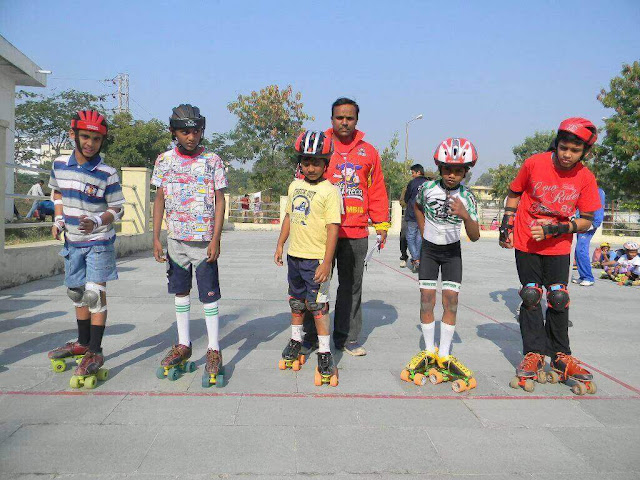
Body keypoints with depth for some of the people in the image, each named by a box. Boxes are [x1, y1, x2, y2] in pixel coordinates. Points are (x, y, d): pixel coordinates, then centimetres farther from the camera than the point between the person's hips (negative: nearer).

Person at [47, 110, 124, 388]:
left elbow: (117, 209, -9)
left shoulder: (107, 174, -14)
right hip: (72, 241, 6)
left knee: (95, 293, -10)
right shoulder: (59, 165, 0)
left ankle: (95, 353, -2)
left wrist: (97, 222, -26)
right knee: (76, 293, 16)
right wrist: (59, 220, 4)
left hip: (99, 242, -5)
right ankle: (83, 343, 33)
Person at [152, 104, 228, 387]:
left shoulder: (212, 161, -4)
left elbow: (220, 201, -4)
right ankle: (183, 345, 26)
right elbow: (160, 200, 8)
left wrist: (216, 239, -12)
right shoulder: (164, 160, 5)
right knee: (180, 292, 13)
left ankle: (214, 351, 8)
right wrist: (156, 238, 2)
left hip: (204, 240, -4)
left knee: (209, 295, -1)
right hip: (176, 239, 4)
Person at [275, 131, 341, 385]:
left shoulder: (330, 191, -13)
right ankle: (296, 341, 37)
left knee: (318, 305, -3)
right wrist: (280, 245, 16)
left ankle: (325, 354, 7)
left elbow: (333, 228, -16)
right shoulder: (295, 186, 8)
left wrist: (326, 262, -20)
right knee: (296, 301, 19)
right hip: (294, 255, 7)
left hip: (316, 258, -7)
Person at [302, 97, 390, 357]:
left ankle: (347, 337, 22)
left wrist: (381, 224, 8)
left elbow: (377, 191, 11)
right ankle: (311, 335, 19)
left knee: (352, 286, 10)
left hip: (356, 233, 2)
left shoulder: (368, 152, 10)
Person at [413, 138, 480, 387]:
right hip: (429, 249, 0)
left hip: (452, 251, 0)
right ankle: (429, 351, 8)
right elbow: (417, 207, 11)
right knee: (427, 299, -4)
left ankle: (444, 355, 4)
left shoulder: (467, 197, -14)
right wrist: (424, 233, 7)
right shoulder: (427, 188, -13)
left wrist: (465, 216, -36)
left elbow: (475, 237, -18)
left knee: (451, 300, -4)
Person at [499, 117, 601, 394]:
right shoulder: (534, 164, -12)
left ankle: (560, 356, 18)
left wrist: (554, 229, -19)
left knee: (558, 299, 2)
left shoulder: (586, 179, -9)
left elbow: (586, 222, -6)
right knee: (531, 297, 3)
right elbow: (514, 194, 4)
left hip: (558, 247, 1)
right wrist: (506, 226, 0)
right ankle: (533, 355, 12)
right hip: (526, 243, -1)